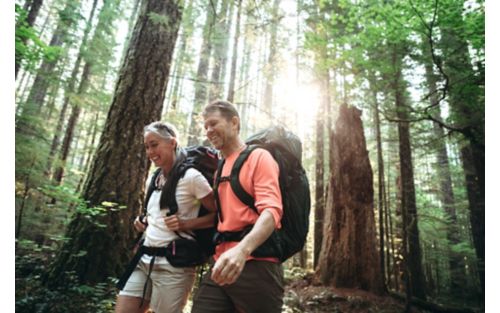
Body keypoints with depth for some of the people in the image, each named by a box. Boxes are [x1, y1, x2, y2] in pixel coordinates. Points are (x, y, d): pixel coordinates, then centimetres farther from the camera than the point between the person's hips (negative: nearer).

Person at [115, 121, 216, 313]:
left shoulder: (191, 177, -11)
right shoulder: (154, 179, 12)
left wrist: (185, 224, -19)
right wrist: (145, 224, 8)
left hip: (173, 265, -7)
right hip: (144, 260, 7)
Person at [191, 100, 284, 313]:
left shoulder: (258, 157, -4)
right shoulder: (219, 169, 18)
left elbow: (271, 211, -18)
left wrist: (242, 249, -34)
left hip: (255, 265, -6)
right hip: (222, 266, 7)